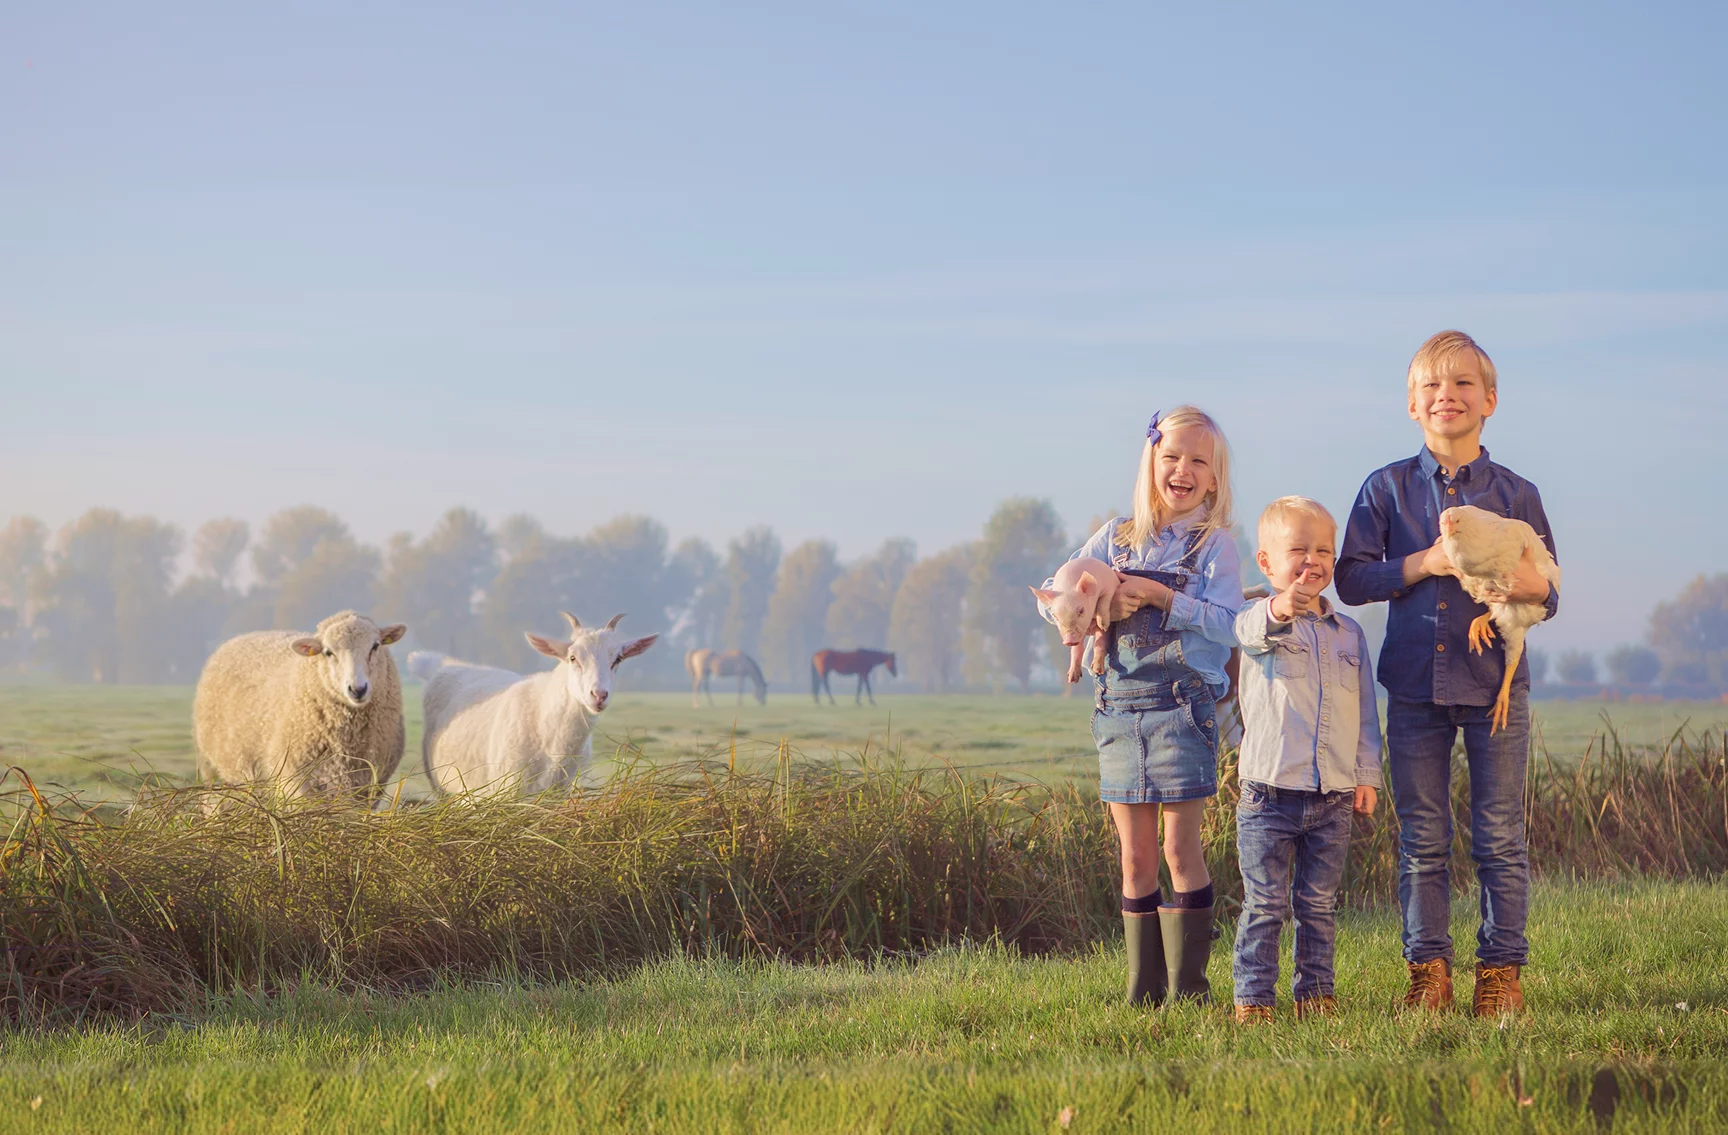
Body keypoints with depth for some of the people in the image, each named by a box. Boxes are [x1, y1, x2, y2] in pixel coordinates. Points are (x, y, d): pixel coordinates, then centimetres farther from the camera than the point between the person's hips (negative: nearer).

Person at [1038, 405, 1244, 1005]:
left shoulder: (1215, 544, 1)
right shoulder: (1117, 536, 12)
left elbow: (1223, 621, -12)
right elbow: (1051, 597, 10)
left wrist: (1157, 595, -18)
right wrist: (1102, 602, -9)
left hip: (1182, 703, -4)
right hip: (1119, 705, 4)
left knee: (1180, 846, -6)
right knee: (1135, 855, 6)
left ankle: (1188, 984, 2)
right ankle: (1142, 988, 11)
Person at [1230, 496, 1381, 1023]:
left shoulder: (1348, 633, 12)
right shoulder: (1262, 620, -2)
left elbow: (1365, 710, 17)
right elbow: (1251, 631, -29)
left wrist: (1367, 775, 10)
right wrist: (1281, 611, -52)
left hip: (1334, 800, 4)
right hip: (1270, 795, -4)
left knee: (1319, 905, 9)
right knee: (1264, 905, -2)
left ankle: (1316, 991, 17)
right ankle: (1253, 997, 3)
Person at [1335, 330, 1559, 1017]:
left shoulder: (1516, 494, 4)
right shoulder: (1387, 490, 5)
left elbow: (1548, 594, 7)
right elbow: (1352, 579, 0)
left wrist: (1532, 587, -17)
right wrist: (1423, 563, -13)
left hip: (1496, 685, 0)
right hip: (1415, 686, 1)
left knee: (1500, 838, 1)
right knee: (1422, 840, 5)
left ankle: (1501, 969, 9)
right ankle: (1428, 971, 12)